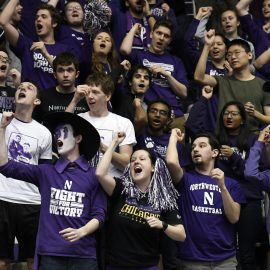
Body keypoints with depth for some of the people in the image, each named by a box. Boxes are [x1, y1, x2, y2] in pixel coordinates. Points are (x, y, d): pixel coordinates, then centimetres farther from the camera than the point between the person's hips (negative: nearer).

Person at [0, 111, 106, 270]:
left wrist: (81, 232, -17)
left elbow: (99, 214, 1)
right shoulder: (46, 172, 10)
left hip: (83, 255, -2)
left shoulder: (93, 175, 3)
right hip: (50, 253, 2)